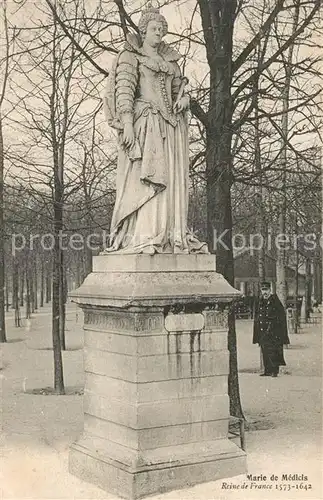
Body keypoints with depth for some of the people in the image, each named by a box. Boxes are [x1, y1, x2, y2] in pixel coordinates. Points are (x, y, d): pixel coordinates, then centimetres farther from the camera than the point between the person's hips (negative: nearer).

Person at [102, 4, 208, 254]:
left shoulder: (170, 60, 21)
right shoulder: (130, 56, 4)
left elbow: (180, 90, 26)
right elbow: (124, 91, -7)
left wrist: (184, 99, 1)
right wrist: (127, 123, -19)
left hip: (170, 125, 6)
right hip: (144, 123, -6)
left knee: (171, 180, 2)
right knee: (143, 179, -14)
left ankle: (172, 237, 3)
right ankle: (141, 238, -18)